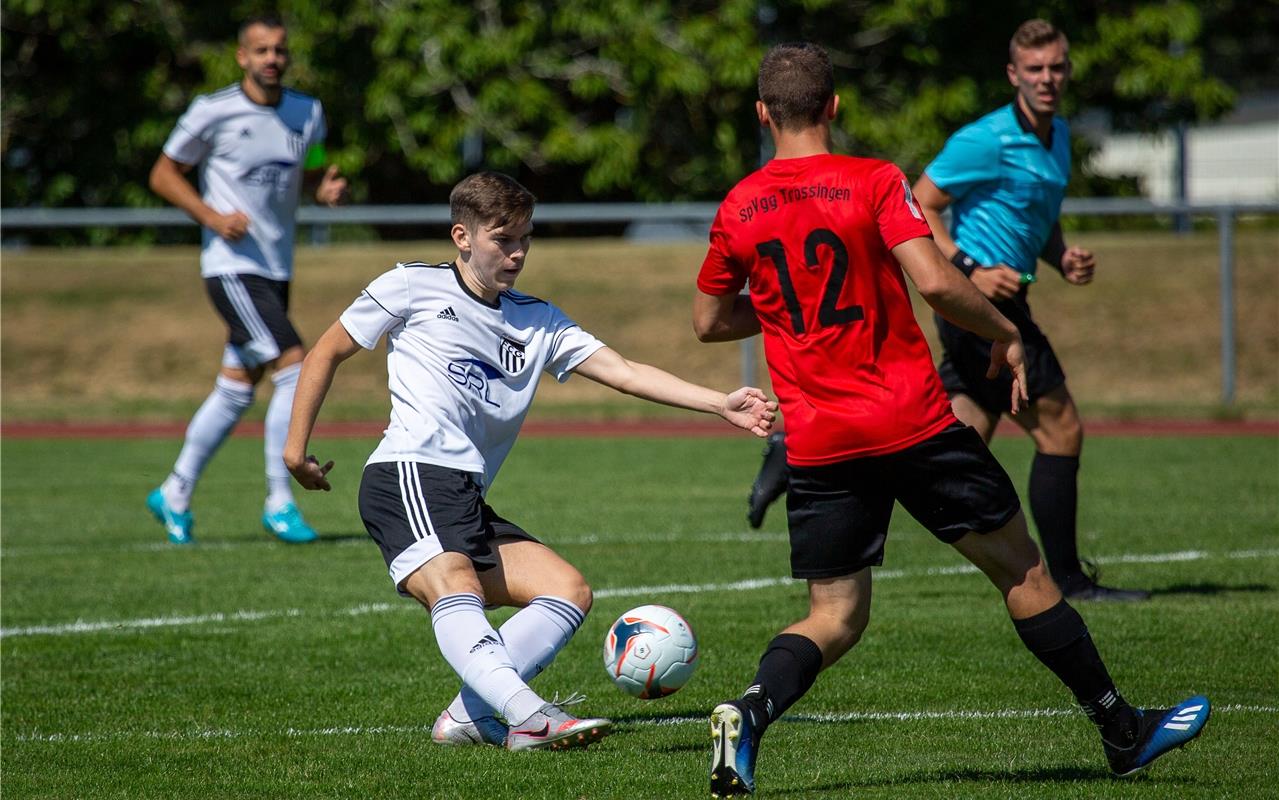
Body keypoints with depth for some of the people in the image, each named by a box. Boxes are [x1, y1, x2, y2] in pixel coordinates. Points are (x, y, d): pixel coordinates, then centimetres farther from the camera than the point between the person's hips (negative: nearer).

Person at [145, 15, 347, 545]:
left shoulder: (308, 114, 7)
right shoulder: (212, 112, -8)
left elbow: (313, 177, 18)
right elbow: (163, 174, 0)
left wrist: (329, 190, -6)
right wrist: (212, 216, -14)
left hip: (276, 270, 7)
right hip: (231, 267, -7)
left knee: (236, 391, 12)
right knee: (296, 369, -18)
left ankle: (174, 495, 27)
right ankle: (279, 504, -12)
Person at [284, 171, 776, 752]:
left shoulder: (538, 323, 21)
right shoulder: (413, 287, 8)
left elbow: (624, 372, 10)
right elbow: (328, 352, 15)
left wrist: (720, 404, -3)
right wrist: (296, 448, 9)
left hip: (468, 504, 8)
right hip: (409, 476, -8)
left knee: (570, 591, -4)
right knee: (457, 591, -30)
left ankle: (467, 718, -15)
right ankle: (530, 717, -51)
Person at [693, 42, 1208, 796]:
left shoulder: (737, 209, 5)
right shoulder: (875, 182, -7)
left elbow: (709, 321, 16)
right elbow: (934, 281, -18)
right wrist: (1006, 332, -2)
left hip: (816, 444, 3)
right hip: (913, 423, -3)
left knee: (834, 616, 10)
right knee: (1022, 569, 10)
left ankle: (751, 709, -20)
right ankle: (1123, 732, 19)